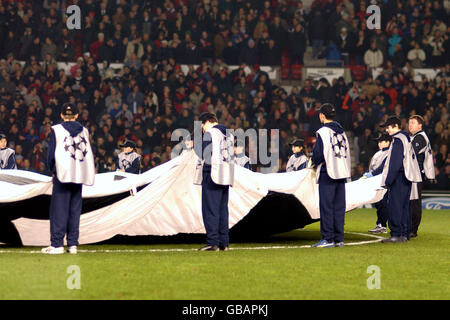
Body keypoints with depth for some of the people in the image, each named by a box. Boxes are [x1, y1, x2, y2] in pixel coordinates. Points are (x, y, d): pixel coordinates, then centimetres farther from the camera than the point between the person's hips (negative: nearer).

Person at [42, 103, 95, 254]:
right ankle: (73, 244, 6)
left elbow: (51, 153, -3)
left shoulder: (57, 130, -2)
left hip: (63, 174, -4)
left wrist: (52, 169, 10)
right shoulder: (84, 131, 10)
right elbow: (89, 153, 8)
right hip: (79, 175, 4)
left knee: (59, 209, -3)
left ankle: (57, 244, -6)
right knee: (75, 209, 7)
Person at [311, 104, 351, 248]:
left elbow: (318, 154, -15)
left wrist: (315, 162, 5)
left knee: (326, 206, -5)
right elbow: (347, 152, 15)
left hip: (328, 173, -7)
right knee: (339, 206, 8)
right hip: (342, 172, 7)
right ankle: (339, 238, 9)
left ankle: (328, 238, -7)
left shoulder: (323, 132, -10)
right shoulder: (342, 131, 14)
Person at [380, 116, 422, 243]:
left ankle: (396, 235, -12)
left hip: (399, 178, -10)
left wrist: (388, 180, -18)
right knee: (404, 206, 11)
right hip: (406, 178, 10)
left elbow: (395, 163, -19)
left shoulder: (398, 140, -13)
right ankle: (404, 235, 13)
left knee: (394, 206, -9)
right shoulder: (406, 138, 18)